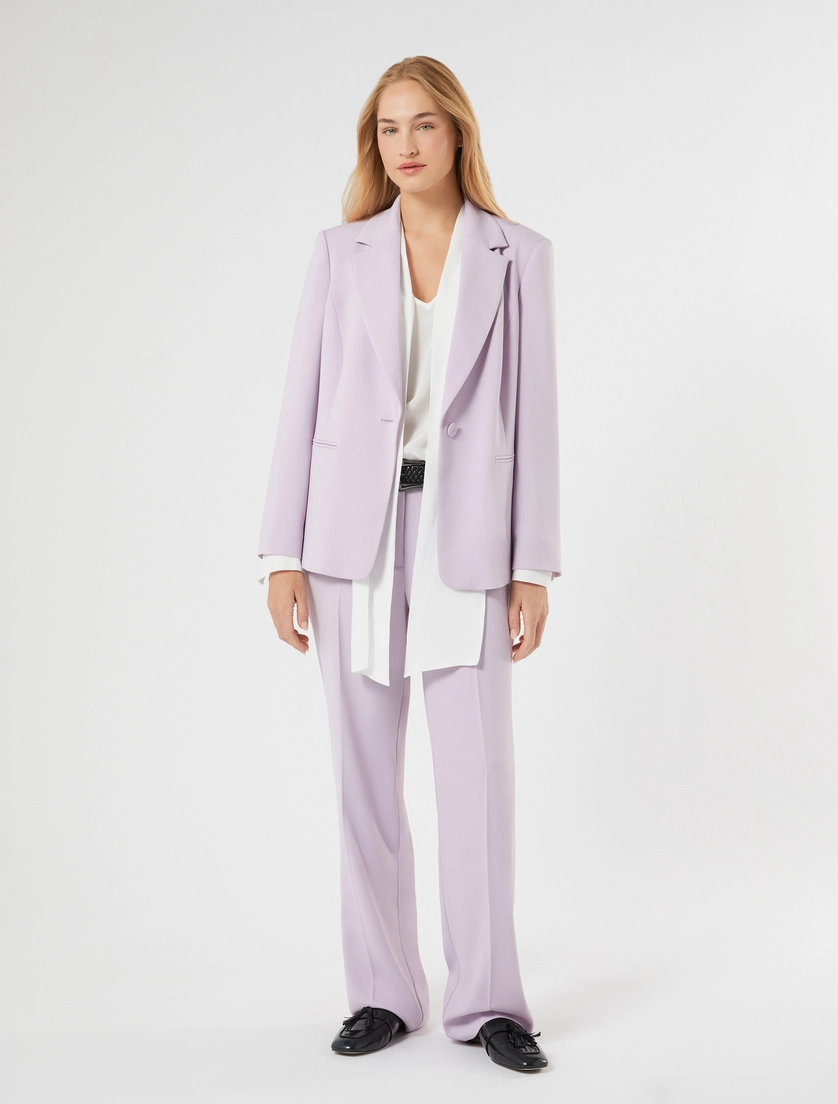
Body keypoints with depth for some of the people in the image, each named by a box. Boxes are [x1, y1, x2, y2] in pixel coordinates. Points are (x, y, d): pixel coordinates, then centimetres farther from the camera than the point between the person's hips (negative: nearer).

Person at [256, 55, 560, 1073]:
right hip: (355, 533, 2)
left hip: (465, 535, -1)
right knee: (364, 772, 6)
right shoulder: (339, 253, 7)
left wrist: (533, 567, -4)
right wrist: (281, 554, -2)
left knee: (478, 770, -2)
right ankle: (384, 993, 19)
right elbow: (302, 404, 4)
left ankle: (486, 1000, 13)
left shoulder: (519, 256, 4)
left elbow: (533, 414, 1)